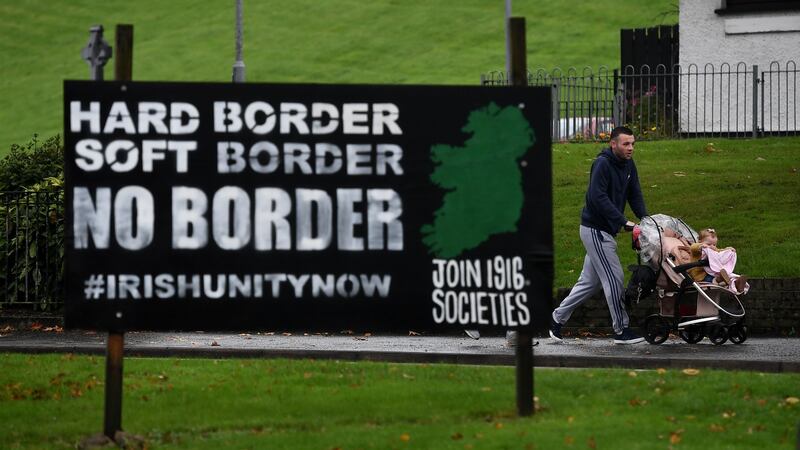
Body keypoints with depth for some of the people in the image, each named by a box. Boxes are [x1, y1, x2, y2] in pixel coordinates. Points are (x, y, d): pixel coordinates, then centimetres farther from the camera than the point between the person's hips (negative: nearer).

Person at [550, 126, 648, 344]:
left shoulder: (628, 165, 9)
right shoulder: (602, 164, -18)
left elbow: (635, 195, 9)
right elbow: (598, 197, -26)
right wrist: (623, 222, -30)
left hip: (606, 230, 9)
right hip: (595, 230, -9)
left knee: (590, 281, 14)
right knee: (614, 278, -8)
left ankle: (558, 317, 24)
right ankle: (621, 330, -2)